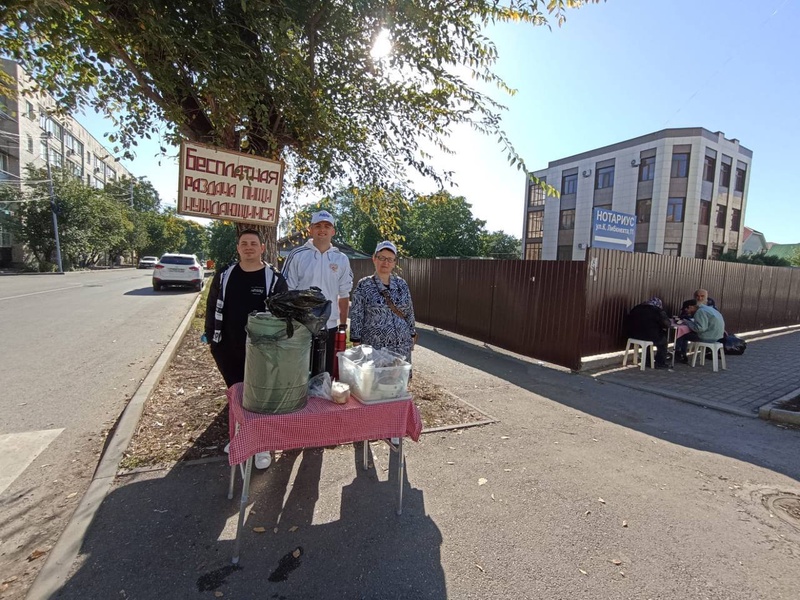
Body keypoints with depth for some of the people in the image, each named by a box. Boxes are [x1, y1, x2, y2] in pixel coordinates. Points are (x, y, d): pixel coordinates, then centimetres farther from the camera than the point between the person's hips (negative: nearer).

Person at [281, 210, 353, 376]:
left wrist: (343, 326, 7)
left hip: (330, 327, 2)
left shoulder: (341, 259, 5)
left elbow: (344, 296, 8)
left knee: (326, 375, 12)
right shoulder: (297, 255, -2)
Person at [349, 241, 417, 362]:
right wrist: (357, 344, -6)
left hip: (402, 346, 4)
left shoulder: (402, 284, 7)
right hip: (374, 347, -3)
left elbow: (409, 312, 12)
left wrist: (412, 337, 12)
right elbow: (356, 317, -3)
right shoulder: (363, 286, -4)